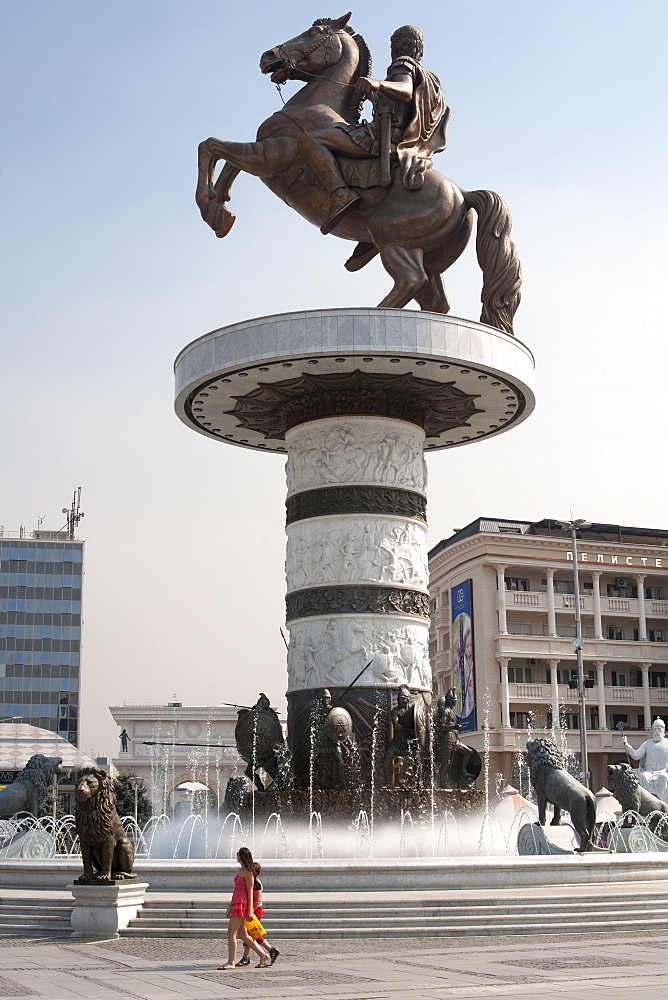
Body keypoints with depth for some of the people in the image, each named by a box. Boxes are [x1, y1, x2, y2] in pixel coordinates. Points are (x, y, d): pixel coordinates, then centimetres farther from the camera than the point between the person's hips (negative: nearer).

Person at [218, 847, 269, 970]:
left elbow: (250, 892, -13)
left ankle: (231, 962, -9)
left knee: (231, 933, -10)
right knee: (243, 935, 12)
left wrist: (250, 910, -17)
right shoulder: (240, 870, 18)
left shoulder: (248, 872, -10)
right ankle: (263, 956, 16)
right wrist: (230, 906, 22)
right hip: (236, 904, 10)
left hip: (242, 904, -10)